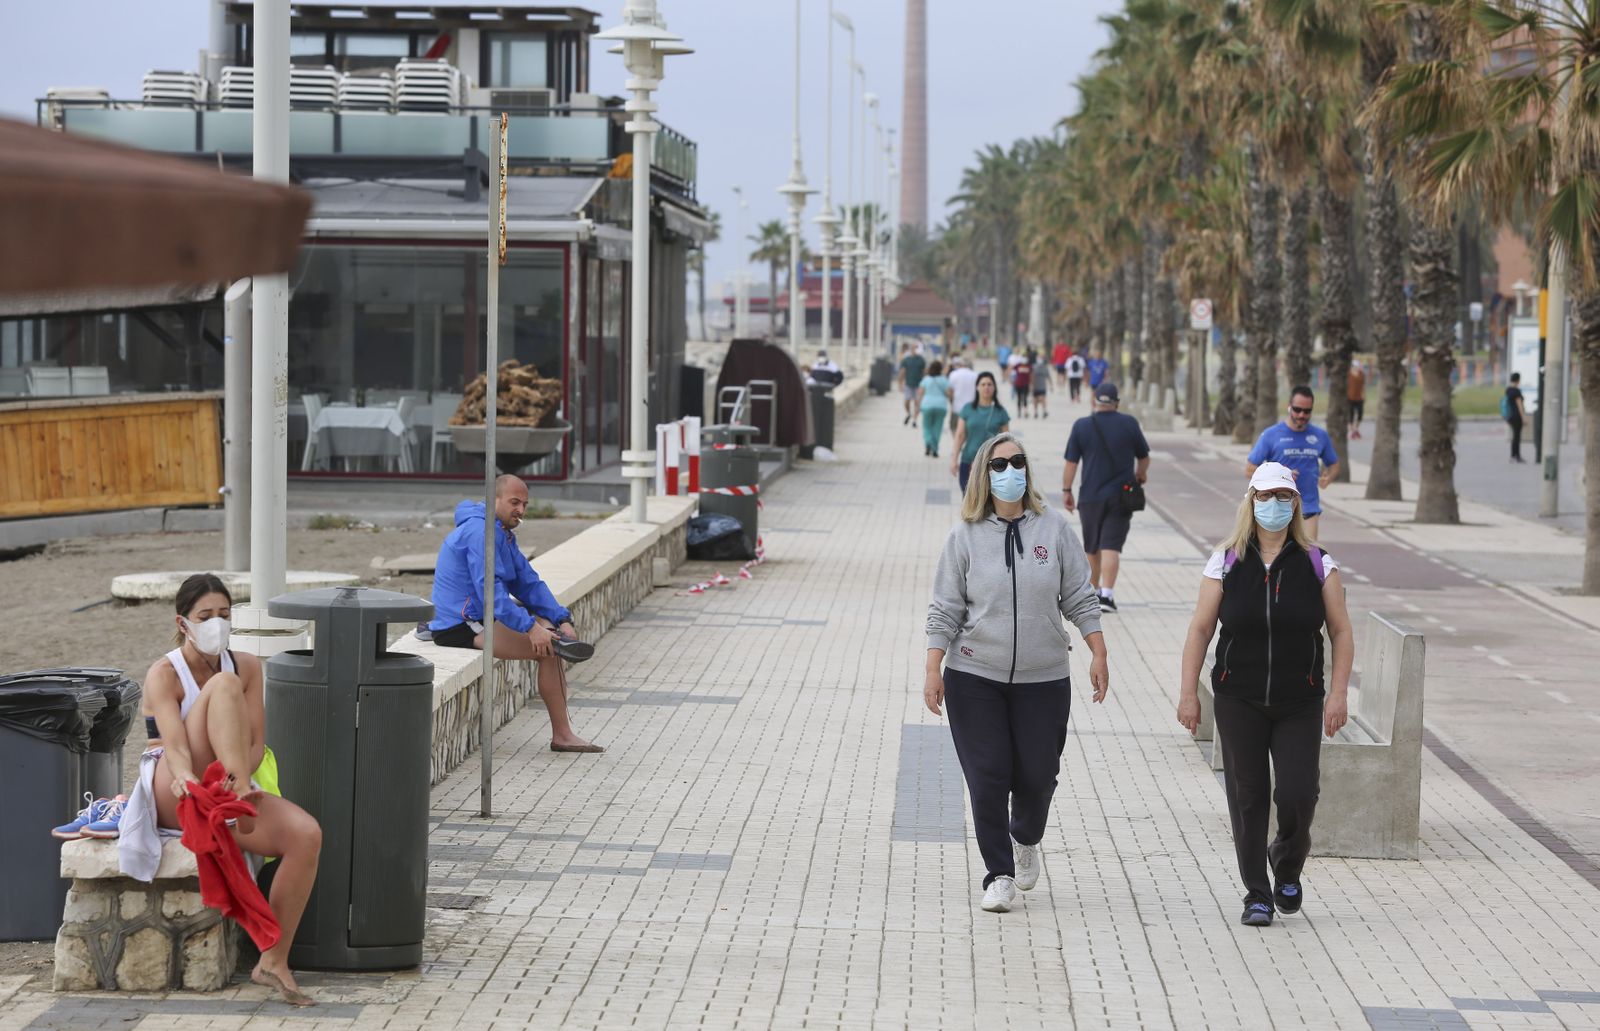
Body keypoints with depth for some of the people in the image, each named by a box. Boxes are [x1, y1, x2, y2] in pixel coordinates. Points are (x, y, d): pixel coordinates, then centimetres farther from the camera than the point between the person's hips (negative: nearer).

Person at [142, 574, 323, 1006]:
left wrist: (238, 778, -23)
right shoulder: (165, 674, -4)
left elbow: (257, 745, 0)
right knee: (224, 687, -24)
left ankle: (274, 961, -21)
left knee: (307, 835, -26)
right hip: (174, 798, -5)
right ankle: (242, 795, -39)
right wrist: (187, 779, -44)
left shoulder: (247, 666, 9)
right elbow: (175, 745, -21)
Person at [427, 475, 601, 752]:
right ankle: (562, 735, -14)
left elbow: (529, 583, 15)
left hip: (480, 617, 11)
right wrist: (530, 627, -30)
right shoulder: (481, 531, -17)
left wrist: (563, 620, 2)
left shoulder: (503, 534, 17)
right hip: (460, 627, -11)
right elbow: (490, 589, -27)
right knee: (546, 649, -17)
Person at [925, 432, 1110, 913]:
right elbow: (945, 610, 1)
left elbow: (1079, 599, 5)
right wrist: (932, 670, -5)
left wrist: (1098, 655, 0)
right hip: (974, 678, -1)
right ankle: (999, 873, 9)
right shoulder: (965, 537, -1)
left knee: (1037, 774, 4)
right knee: (988, 778, -4)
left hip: (1043, 679, 1)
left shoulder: (1054, 529, 1)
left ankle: (1026, 839, 36)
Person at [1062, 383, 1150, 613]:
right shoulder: (1129, 424, -2)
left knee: (1092, 548, 16)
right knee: (1111, 546, -6)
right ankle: (1106, 593, -19)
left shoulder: (1081, 426, -3)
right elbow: (1144, 457, 8)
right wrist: (1141, 474, 28)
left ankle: (1093, 590, 32)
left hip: (1090, 496, 1)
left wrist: (1066, 491, 5)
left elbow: (1071, 462, -4)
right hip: (1121, 496, -1)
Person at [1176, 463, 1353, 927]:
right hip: (1239, 702, 0)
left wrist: (1338, 692, -5)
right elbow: (1200, 629, 2)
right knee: (1248, 797, 2)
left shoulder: (1317, 564, 0)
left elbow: (1341, 632, 3)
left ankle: (1287, 867, 23)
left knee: (1297, 795, -7)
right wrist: (1188, 692, -3)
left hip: (1299, 704, 0)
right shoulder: (1227, 563, 0)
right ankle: (1257, 894, 13)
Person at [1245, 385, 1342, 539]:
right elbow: (1250, 469, -2)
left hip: (1309, 508, 1)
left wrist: (1328, 478, -3)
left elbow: (1333, 464, 20)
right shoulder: (1271, 435, -2)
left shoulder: (1320, 436, 6)